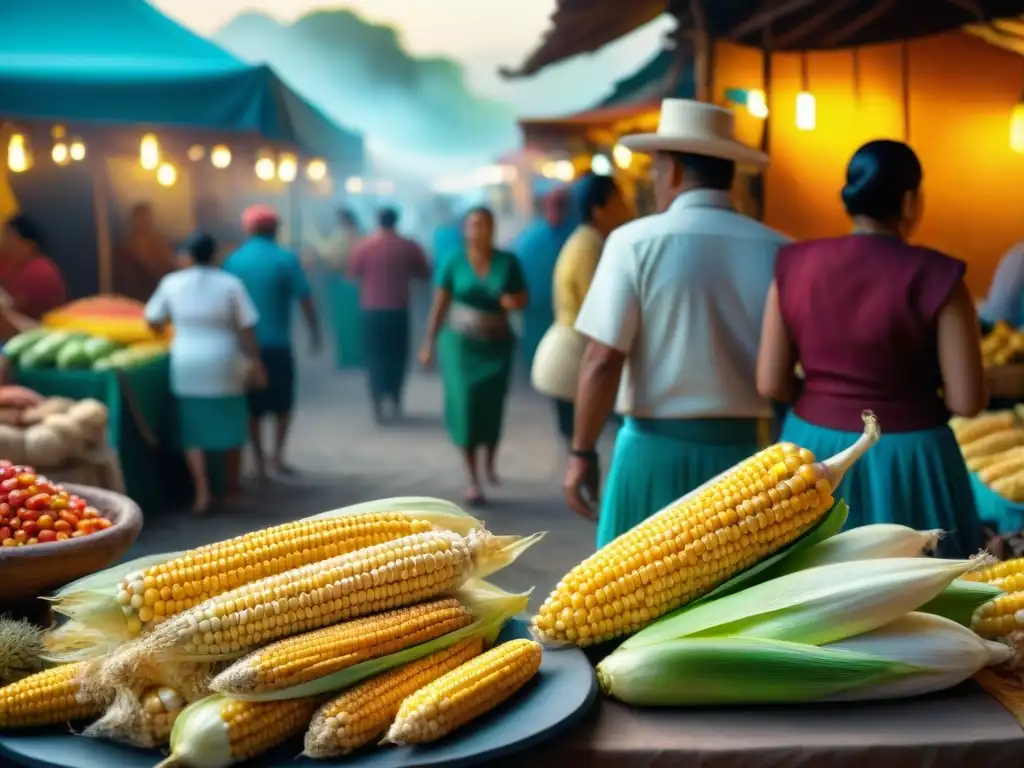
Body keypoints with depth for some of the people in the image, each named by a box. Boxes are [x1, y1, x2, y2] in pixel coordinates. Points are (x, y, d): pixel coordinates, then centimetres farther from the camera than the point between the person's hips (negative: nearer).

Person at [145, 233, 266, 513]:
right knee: (231, 425, 15)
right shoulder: (230, 284, -4)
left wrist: (166, 333, 32)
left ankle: (202, 492, -6)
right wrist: (256, 364, 3)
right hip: (225, 366, 0)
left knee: (194, 431, 5)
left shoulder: (171, 283, 0)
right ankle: (233, 485, 26)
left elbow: (153, 321, 10)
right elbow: (246, 329, -5)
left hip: (187, 367, 1)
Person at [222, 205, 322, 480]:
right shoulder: (286, 259, -6)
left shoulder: (233, 261, 2)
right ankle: (277, 454, 6)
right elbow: (305, 301, -6)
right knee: (282, 404, 15)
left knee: (253, 407, 12)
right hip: (277, 344, -2)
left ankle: (259, 461, 11)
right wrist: (315, 333, 6)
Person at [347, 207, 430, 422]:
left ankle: (378, 404, 0)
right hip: (399, 310, 0)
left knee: (375, 356, 6)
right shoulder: (409, 246, -4)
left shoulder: (363, 246, -5)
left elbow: (353, 273, 5)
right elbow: (425, 273, 4)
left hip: (372, 310, 0)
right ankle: (395, 401, 17)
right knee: (397, 355, 13)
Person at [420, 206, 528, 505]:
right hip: (460, 343, -1)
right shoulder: (454, 263, -3)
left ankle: (491, 462, 34)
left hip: (497, 345, 1)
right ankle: (473, 480, -2)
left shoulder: (508, 262, -2)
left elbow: (524, 299, 6)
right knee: (465, 405, -9)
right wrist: (429, 343, 1)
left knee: (492, 406, 3)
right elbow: (439, 305, 1)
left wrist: (515, 301, -18)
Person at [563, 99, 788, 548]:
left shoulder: (635, 242, -7)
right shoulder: (776, 249, -1)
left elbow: (603, 361, -10)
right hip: (747, 448, 3)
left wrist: (582, 452, -1)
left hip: (657, 445, -2)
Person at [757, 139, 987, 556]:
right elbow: (968, 401, -12)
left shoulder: (795, 266, -3)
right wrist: (915, 390, 8)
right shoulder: (935, 275, -12)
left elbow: (770, 384, -1)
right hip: (906, 457, -3)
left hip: (813, 449, 4)